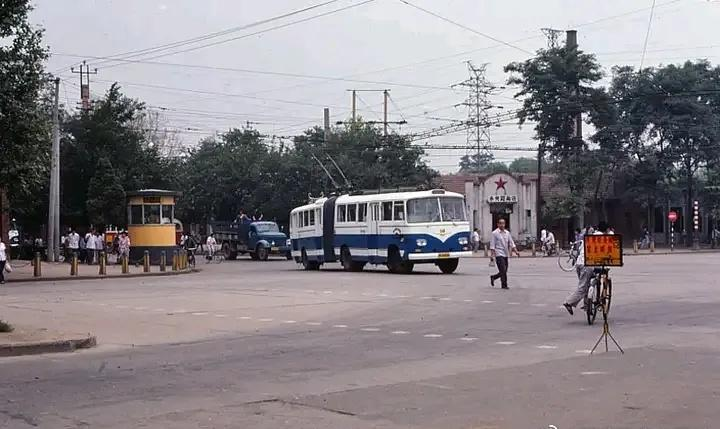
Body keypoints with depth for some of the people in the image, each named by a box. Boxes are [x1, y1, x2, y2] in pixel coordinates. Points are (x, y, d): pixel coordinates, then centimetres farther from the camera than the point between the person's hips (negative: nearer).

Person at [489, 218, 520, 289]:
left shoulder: (507, 233, 11)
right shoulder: (495, 233, -5)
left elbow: (511, 243, 13)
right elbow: (492, 245, -6)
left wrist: (516, 251, 2)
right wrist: (492, 254, -13)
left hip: (505, 254, 6)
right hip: (499, 255, -6)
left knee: (504, 271, 10)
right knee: (503, 270, -11)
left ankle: (493, 277, 31)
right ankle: (504, 285, -2)